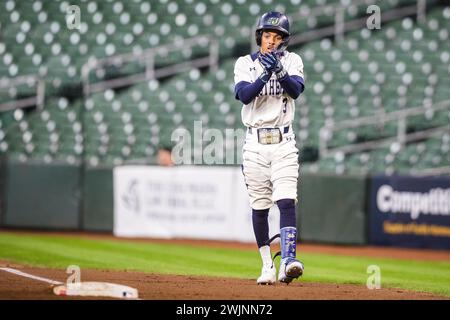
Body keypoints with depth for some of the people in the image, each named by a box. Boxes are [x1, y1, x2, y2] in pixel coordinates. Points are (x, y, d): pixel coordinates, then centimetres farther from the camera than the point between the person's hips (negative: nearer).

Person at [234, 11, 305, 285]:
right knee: (259, 207, 6)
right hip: (255, 143, 1)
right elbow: (244, 95, -13)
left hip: (283, 142, -1)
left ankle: (288, 261, -27)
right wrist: (265, 74, -26)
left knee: (286, 201, -16)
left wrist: (280, 70, -30)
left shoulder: (292, 61, 4)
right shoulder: (245, 64, 4)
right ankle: (268, 266, 15)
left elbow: (296, 90, -14)